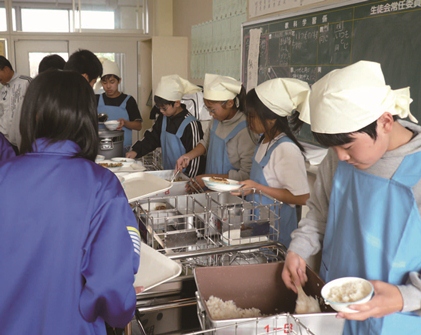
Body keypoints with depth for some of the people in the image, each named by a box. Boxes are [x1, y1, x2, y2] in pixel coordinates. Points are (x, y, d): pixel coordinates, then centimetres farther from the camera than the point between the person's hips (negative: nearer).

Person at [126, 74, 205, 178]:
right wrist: (136, 151, 7)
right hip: (167, 173, 6)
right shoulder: (163, 118, 7)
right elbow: (152, 136, 20)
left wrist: (187, 180, -13)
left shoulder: (190, 125, -15)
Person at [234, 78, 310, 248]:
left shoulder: (286, 149, -23)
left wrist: (258, 188, -24)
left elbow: (301, 197, -23)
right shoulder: (265, 140, 1)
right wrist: (246, 187, 1)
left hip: (275, 229, -8)